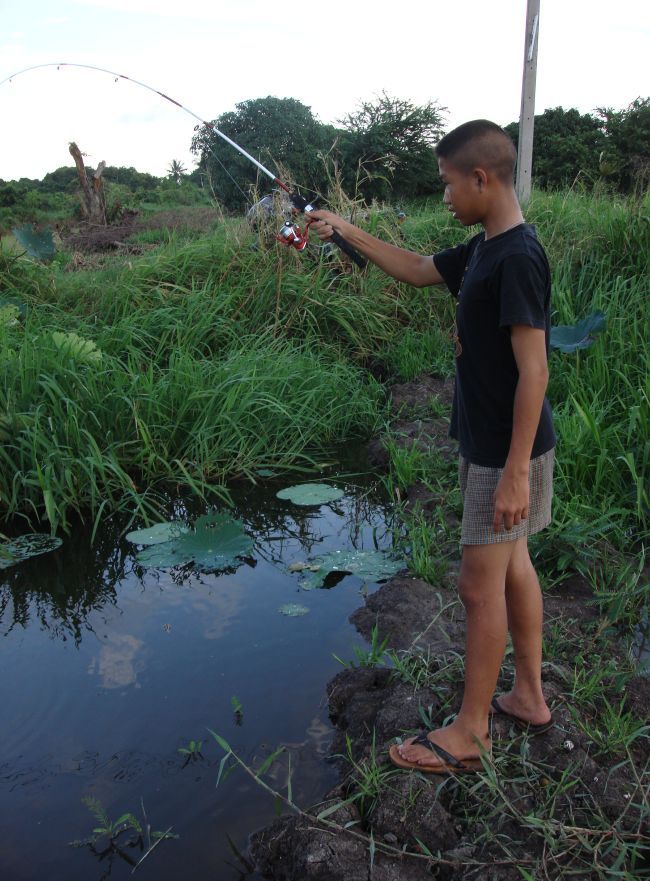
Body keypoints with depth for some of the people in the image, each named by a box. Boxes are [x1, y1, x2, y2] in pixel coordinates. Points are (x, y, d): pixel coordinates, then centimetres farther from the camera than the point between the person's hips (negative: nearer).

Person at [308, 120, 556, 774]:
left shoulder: (518, 258, -21)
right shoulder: (482, 251, 8)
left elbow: (533, 371, -24)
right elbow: (415, 270, 24)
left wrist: (515, 471, -24)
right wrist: (347, 232, 20)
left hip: (506, 454, -10)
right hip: (488, 445, 10)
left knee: (480, 583, 0)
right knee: (511, 566, 17)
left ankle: (469, 732, 16)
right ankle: (529, 698, 34)